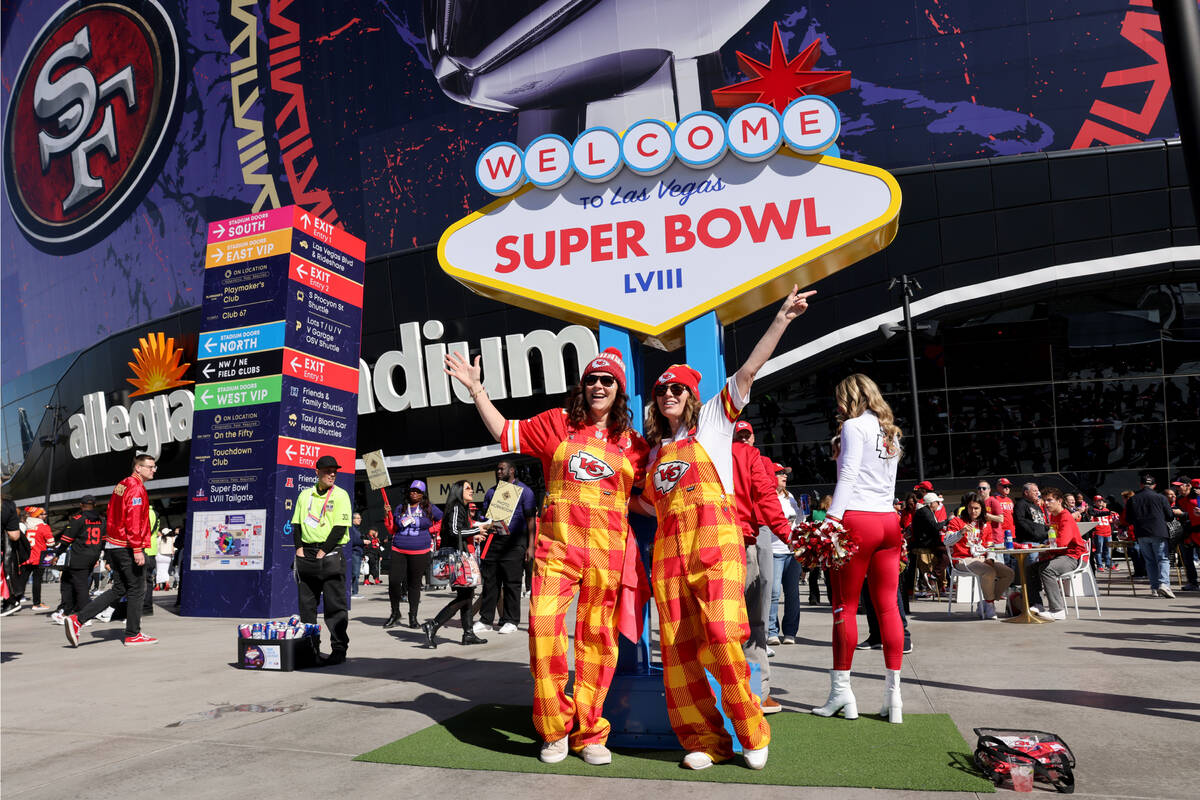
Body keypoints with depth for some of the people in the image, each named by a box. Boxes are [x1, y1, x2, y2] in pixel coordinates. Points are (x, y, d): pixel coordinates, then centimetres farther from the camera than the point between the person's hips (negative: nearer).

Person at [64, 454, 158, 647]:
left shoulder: (121, 486, 17)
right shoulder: (136, 488, -13)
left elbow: (111, 517, 20)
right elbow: (134, 520, -21)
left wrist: (109, 545, 22)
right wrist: (137, 549, -22)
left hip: (114, 546, 9)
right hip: (128, 548, -9)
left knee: (118, 590, 13)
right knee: (136, 590, 1)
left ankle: (76, 620, 6)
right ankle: (133, 635, 9)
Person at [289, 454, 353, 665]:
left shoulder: (340, 495, -2)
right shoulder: (305, 495, 12)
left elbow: (341, 527, -9)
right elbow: (296, 523, 14)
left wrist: (323, 551, -13)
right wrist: (299, 547, 0)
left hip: (330, 555, -5)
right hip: (306, 554, 5)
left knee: (335, 605, -4)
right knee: (306, 603, 9)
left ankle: (339, 649, 0)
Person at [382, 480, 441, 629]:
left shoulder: (429, 508, 5)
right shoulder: (400, 509, 12)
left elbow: (443, 520, 15)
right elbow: (392, 530, 15)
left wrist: (432, 530, 4)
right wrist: (387, 515, 3)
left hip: (420, 552, -2)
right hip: (398, 551, 2)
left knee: (415, 583, 5)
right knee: (394, 581, -9)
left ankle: (413, 616, 15)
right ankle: (395, 613, 9)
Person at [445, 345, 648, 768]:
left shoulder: (631, 443, 11)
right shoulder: (558, 423, 9)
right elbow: (505, 432, 13)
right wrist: (476, 389, 9)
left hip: (607, 547, 1)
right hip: (557, 542, -1)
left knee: (597, 636, 3)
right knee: (544, 624, -12)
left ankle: (589, 733, 17)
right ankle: (555, 729, 6)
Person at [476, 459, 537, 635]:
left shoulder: (524, 491, 2)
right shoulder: (491, 491, 18)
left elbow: (531, 519, -2)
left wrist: (530, 546, -9)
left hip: (514, 542, -5)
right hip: (493, 541, 5)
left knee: (512, 583, -2)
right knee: (490, 581, 4)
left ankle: (510, 621, 5)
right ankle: (485, 619, 10)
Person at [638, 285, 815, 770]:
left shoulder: (713, 420, 11)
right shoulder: (656, 447, 24)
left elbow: (748, 371, 1)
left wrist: (780, 321, -5)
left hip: (715, 540, -5)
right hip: (669, 548, 5)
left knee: (721, 635, -17)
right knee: (677, 646, -2)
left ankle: (752, 734, 1)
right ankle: (704, 740, 9)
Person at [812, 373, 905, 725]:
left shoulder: (854, 426, -2)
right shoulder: (890, 431, 20)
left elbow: (848, 475, -11)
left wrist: (831, 520, -16)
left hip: (857, 520, -7)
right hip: (888, 521, 7)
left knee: (845, 606, -1)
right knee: (888, 607, 5)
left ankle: (841, 691, 3)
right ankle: (893, 696, 6)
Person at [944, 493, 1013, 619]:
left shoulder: (986, 523, 18)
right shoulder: (957, 521, 0)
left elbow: (989, 546, 18)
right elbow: (947, 542, -13)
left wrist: (989, 559, -2)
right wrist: (961, 532, -29)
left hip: (982, 558, 6)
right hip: (963, 559, -6)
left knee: (1008, 573, -12)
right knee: (989, 572, -32)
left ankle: (985, 604, -3)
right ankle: (990, 604, -14)